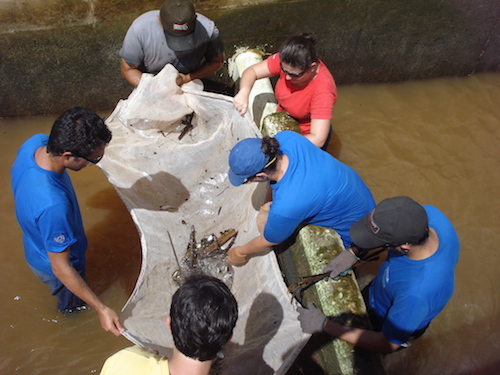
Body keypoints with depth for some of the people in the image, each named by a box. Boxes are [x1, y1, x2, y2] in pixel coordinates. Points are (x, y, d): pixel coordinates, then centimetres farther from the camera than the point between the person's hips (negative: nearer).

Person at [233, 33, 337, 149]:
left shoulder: (323, 90, -35)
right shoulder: (286, 61, -21)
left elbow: (317, 140, -37)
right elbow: (252, 71, -15)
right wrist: (244, 91, -39)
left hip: (305, 137, -4)